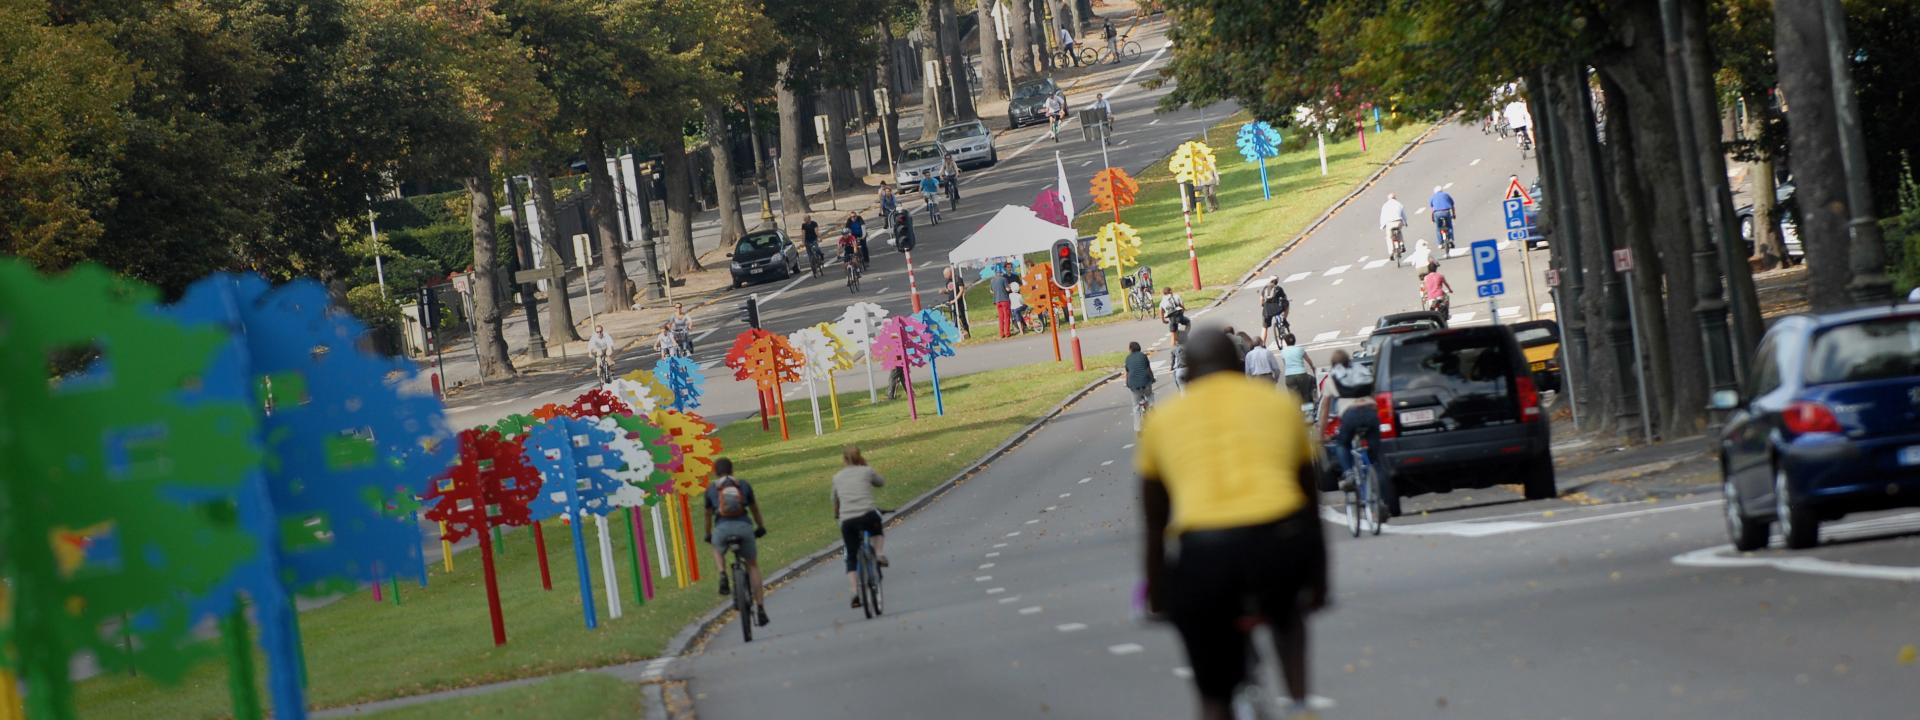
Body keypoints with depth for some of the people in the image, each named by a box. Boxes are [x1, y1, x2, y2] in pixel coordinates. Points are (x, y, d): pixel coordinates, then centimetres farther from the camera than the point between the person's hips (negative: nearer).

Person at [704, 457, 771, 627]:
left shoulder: (711, 489, 20)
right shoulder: (744, 485, 21)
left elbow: (708, 515, 31)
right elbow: (754, 509, 34)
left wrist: (708, 535, 48)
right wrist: (761, 527, 50)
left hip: (722, 528, 0)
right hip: (744, 526, 0)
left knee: (717, 550, 35)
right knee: (752, 565, 17)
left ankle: (722, 575, 4)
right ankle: (760, 608, 10)